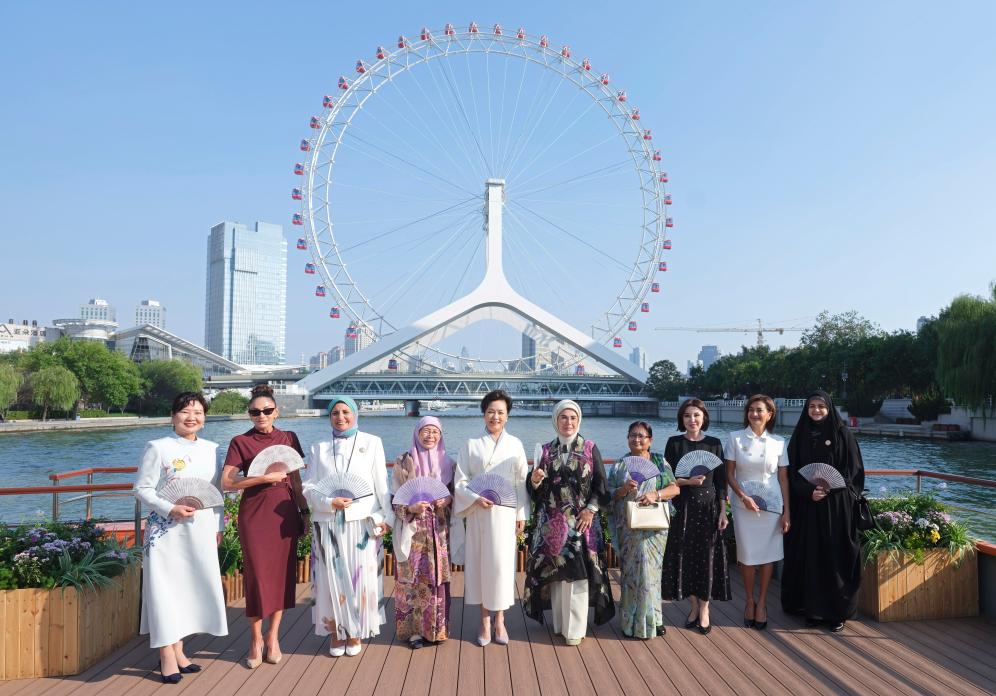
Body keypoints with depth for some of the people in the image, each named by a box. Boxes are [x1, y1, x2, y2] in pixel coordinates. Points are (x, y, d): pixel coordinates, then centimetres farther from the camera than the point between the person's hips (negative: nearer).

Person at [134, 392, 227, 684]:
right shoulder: (158, 448, -6)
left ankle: (178, 651, 21)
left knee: (193, 586, 8)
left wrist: (218, 526, 11)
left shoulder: (212, 449, 8)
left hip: (201, 531, 5)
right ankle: (167, 656, 8)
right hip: (167, 530, -5)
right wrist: (170, 509, -20)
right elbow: (142, 488, -7)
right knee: (167, 586, -2)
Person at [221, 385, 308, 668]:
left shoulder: (289, 439, 8)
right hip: (254, 514, -3)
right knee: (257, 575, 0)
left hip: (284, 513, 3)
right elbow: (226, 482, -9)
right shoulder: (240, 442, -1)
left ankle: (273, 637, 18)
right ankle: (256, 639, 15)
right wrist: (264, 478, -16)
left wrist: (305, 511, 10)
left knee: (283, 573, 5)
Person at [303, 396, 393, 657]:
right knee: (332, 579, 3)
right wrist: (330, 503, -13)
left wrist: (387, 516, -1)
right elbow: (309, 487, 4)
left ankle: (355, 634, 16)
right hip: (328, 524, 1)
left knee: (361, 578, 2)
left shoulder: (372, 443, 6)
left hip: (362, 523, -1)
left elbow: (381, 484, 4)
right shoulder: (318, 449, 11)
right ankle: (336, 635, 16)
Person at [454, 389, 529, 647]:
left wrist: (522, 514, 1)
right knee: (480, 563, 3)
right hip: (478, 512, 0)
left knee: (502, 563, -2)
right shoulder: (471, 445, 3)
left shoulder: (515, 444, 5)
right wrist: (475, 498, -15)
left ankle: (500, 620, 12)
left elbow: (522, 482, 6)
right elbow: (460, 481, 1)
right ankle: (485, 621, 14)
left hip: (505, 512, 0)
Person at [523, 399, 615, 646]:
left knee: (577, 573, -3)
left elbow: (601, 485, 0)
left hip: (581, 521, -2)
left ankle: (575, 628, 6)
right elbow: (536, 490, 9)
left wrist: (591, 509, -11)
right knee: (555, 572, 5)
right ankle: (559, 623, 17)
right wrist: (535, 480, -13)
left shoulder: (590, 449, 1)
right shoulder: (546, 450, 7)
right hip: (552, 521, 2)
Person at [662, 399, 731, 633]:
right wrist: (688, 481, -17)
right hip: (682, 507, 0)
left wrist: (723, 511, -2)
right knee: (685, 555, 4)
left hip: (708, 506, 0)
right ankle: (694, 605, 20)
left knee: (707, 556, 2)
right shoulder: (674, 443, 1)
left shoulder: (714, 444, 3)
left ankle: (704, 608, 15)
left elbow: (721, 480, 3)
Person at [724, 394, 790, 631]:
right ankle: (750, 601, 21)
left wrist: (786, 511, 1)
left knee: (768, 555, 4)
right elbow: (729, 474, 0)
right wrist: (743, 496, -13)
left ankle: (761, 603, 18)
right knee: (747, 556, 3)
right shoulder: (736, 438, -1)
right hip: (744, 505, 0)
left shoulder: (778, 442, 2)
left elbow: (783, 479, 4)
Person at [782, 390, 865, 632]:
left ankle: (837, 611, 9)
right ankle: (812, 608, 12)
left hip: (836, 505, -2)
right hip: (806, 505, 2)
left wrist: (830, 487, -16)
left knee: (835, 555, -1)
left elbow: (853, 469, -2)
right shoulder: (800, 436, 8)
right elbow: (793, 471, 5)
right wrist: (809, 491, -12)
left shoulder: (842, 434, 1)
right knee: (809, 554, 4)